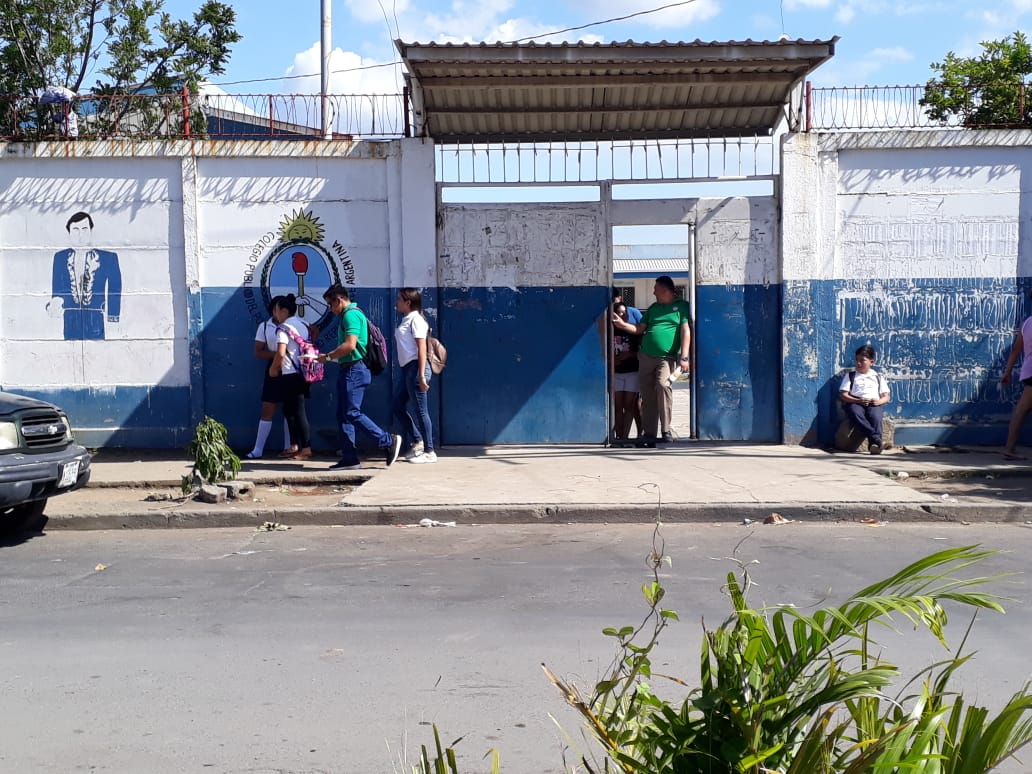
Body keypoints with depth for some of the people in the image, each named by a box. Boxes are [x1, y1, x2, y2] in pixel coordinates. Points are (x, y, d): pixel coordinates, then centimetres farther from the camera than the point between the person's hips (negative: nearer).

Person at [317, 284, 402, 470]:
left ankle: (388, 441, -4)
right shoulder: (347, 315, 20)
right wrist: (328, 355, 15)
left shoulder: (351, 314, -13)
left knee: (352, 413, -11)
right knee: (343, 415, 9)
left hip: (354, 370, -11)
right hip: (348, 370, 11)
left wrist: (328, 357, -13)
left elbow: (350, 345, -22)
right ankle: (349, 458, 10)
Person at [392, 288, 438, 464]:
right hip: (407, 369, 10)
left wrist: (422, 375, -21)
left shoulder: (415, 319, -11)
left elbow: (422, 348, -16)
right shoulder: (406, 320, 16)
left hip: (415, 368, -10)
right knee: (397, 407, 12)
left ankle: (429, 452, 2)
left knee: (420, 410, -5)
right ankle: (417, 442, 21)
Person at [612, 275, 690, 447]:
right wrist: (622, 324, 4)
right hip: (646, 357, 5)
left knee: (663, 384, -27)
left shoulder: (681, 306, 5)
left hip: (667, 357, -5)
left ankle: (666, 429, -17)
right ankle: (649, 436, 7)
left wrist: (684, 357, -12)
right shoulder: (653, 308, 21)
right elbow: (640, 329, 20)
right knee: (647, 398, 2)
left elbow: (686, 331, -3)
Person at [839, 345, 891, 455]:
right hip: (855, 403, -1)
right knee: (855, 414, -38)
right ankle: (876, 437, -48)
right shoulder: (850, 376, 21)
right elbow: (843, 395, 7)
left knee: (875, 416, -35)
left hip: (874, 404, 1)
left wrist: (879, 401, -7)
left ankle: (875, 443, -51)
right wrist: (858, 400, -11)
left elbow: (886, 396, 18)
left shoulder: (878, 377, 26)